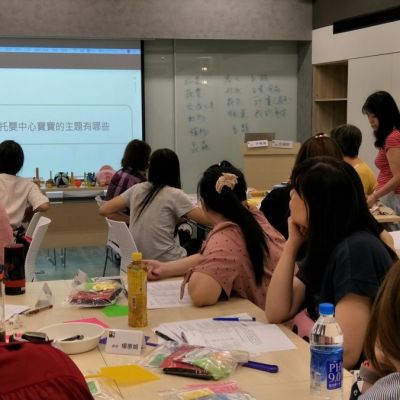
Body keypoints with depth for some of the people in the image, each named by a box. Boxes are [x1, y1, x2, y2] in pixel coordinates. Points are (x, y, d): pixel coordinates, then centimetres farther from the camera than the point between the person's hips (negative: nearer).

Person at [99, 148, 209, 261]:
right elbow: (206, 219, -13)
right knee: (198, 245, 22)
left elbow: (103, 210, 6)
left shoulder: (137, 189, 3)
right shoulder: (175, 195, -11)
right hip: (167, 262, -6)